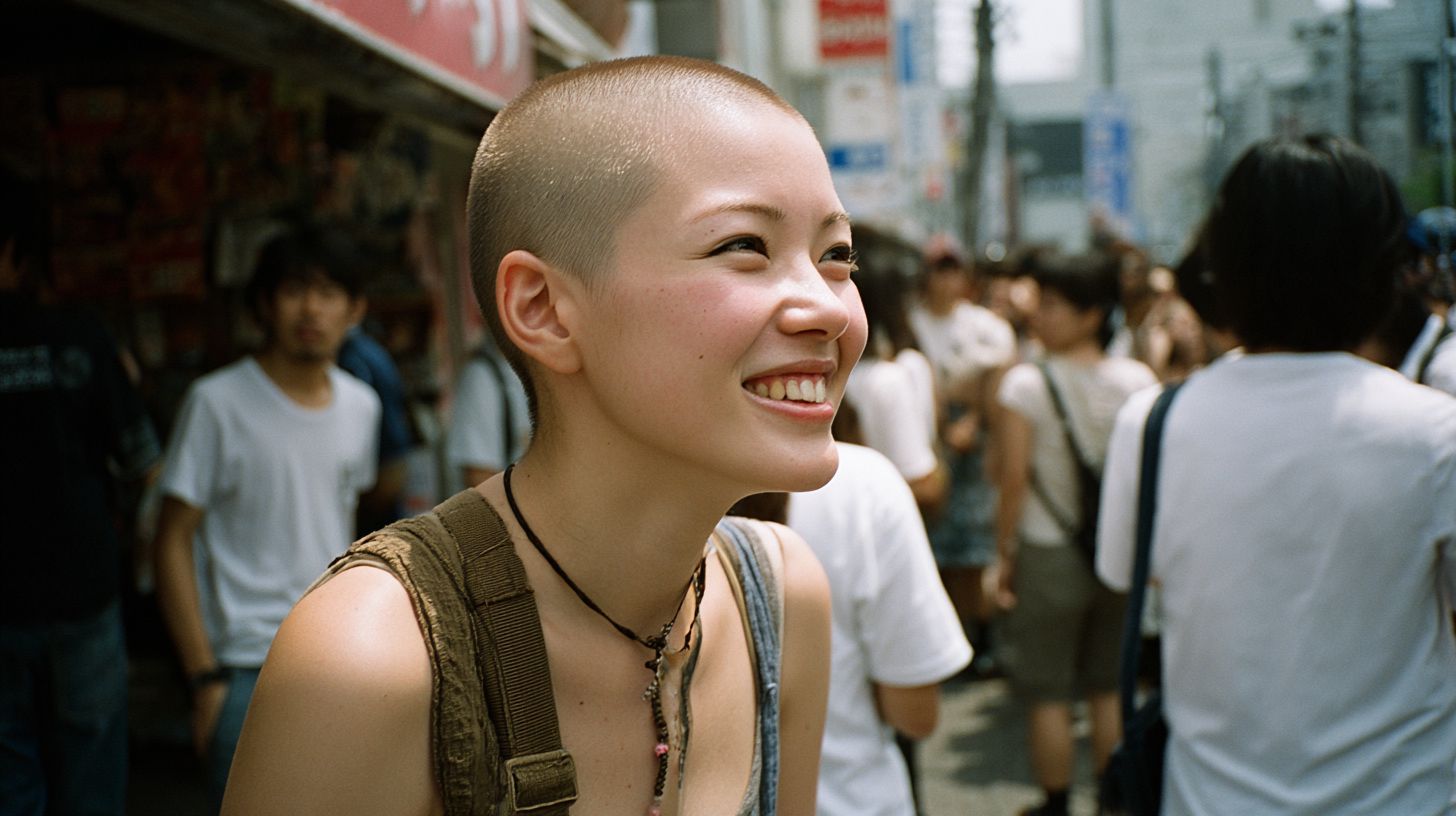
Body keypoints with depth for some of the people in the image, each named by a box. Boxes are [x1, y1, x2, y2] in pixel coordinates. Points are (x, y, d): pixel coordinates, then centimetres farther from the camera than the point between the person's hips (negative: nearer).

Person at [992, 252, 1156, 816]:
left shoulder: (1026, 384, -15)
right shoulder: (1138, 380, -4)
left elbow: (1014, 479, -14)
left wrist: (1004, 554, -4)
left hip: (1048, 554, -4)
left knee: (1048, 695, 8)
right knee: (1109, 688, 16)